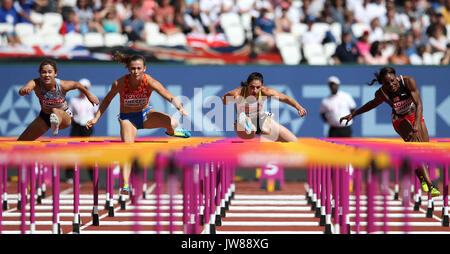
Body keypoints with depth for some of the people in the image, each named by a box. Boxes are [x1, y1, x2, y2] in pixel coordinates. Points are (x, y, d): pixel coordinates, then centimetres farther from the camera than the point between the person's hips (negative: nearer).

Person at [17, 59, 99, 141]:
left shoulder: (63, 85, -26)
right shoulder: (36, 83, -26)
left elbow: (77, 85, -4)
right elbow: (21, 91, -46)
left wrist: (89, 95, 11)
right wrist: (24, 90, -71)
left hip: (64, 117, -3)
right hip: (44, 116, 3)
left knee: (55, 111, -41)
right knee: (21, 142, 1)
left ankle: (55, 125, -74)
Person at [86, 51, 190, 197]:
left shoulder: (149, 82, -23)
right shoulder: (119, 84, -21)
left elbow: (171, 98, -26)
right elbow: (107, 100, -3)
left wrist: (180, 108, -46)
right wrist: (96, 118, -7)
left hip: (145, 114, 1)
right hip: (127, 118, -1)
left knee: (172, 123, -24)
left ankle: (171, 131, 15)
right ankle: (125, 185, -17)